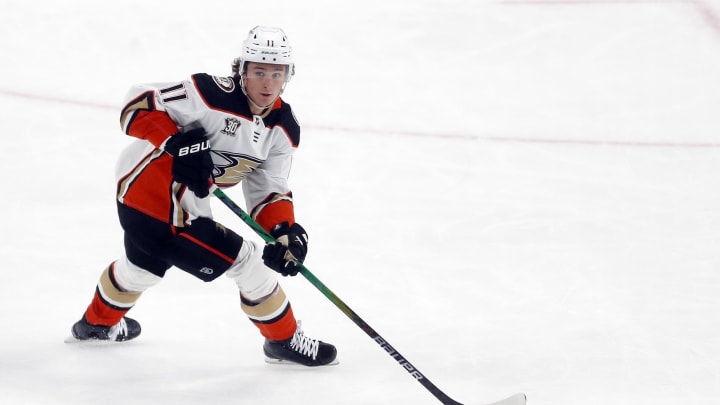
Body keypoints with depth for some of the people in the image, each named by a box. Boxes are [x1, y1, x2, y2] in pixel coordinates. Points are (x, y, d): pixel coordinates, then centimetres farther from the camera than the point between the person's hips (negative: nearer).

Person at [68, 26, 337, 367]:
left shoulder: (284, 129, -1)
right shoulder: (213, 94, -25)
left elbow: (269, 189, 2)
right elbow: (138, 105, -23)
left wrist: (285, 230, -15)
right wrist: (177, 144, -35)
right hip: (156, 199, -10)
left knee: (143, 263, 35)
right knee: (244, 261, -7)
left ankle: (98, 323, 62)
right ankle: (284, 341, 11)